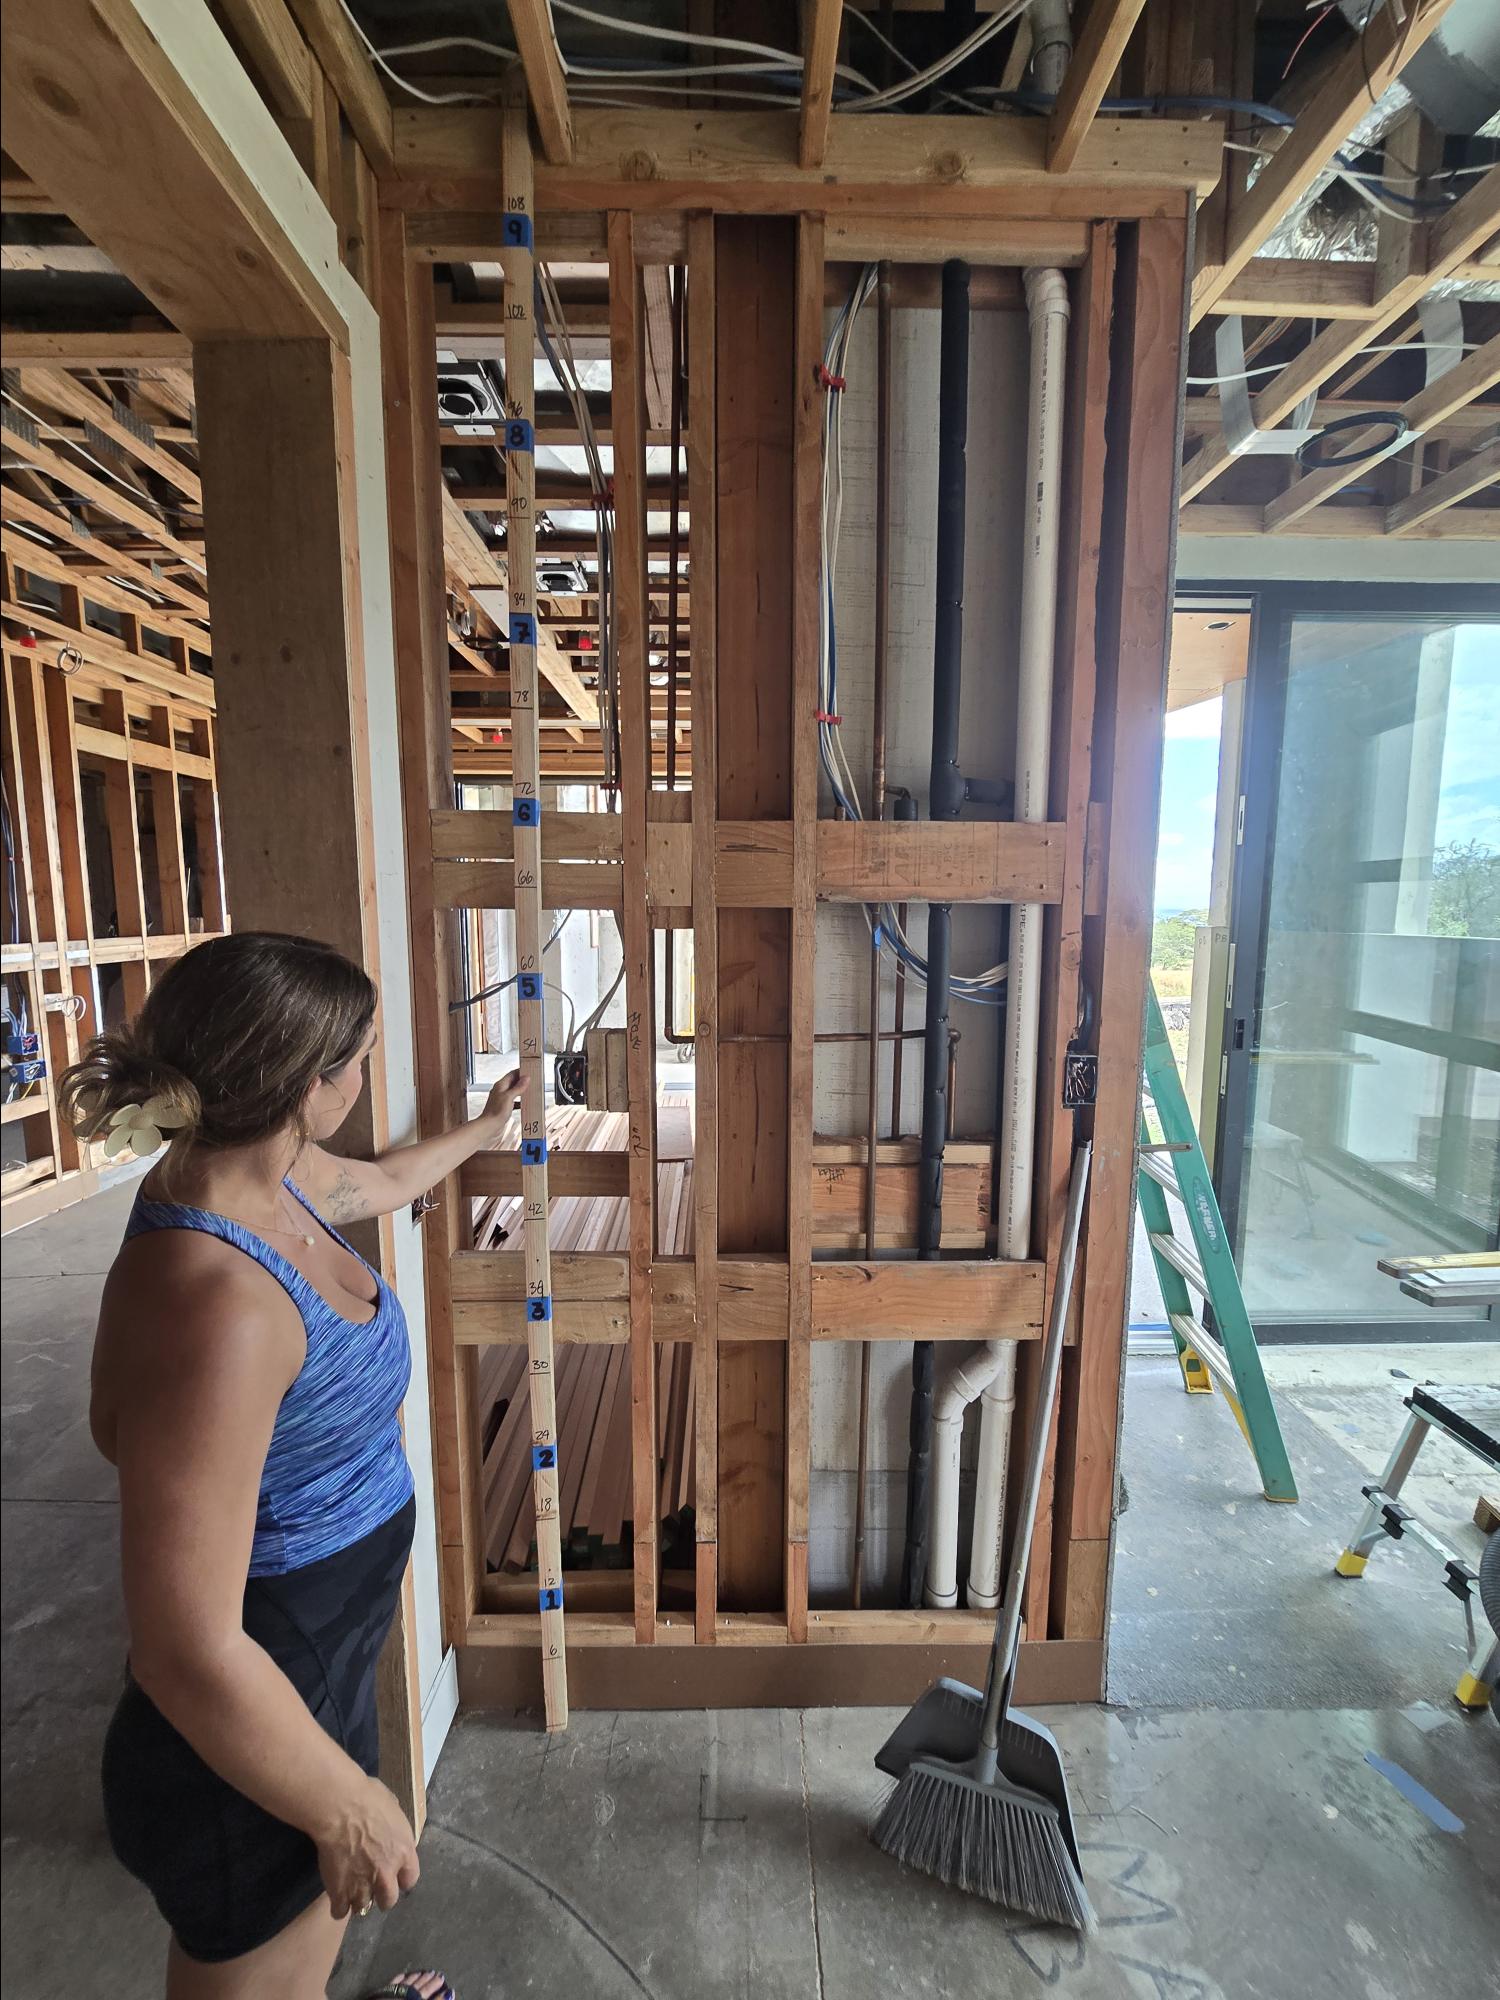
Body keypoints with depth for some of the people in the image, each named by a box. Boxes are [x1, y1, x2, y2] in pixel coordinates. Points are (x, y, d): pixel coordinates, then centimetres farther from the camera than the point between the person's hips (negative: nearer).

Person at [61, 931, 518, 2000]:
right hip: (248, 1741, -7)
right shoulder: (213, 1301, -38)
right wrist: (349, 1809, -16)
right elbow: (189, 1655, -32)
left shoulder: (272, 1176, -10)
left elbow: (386, 1180, 14)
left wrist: (486, 1124, 30)